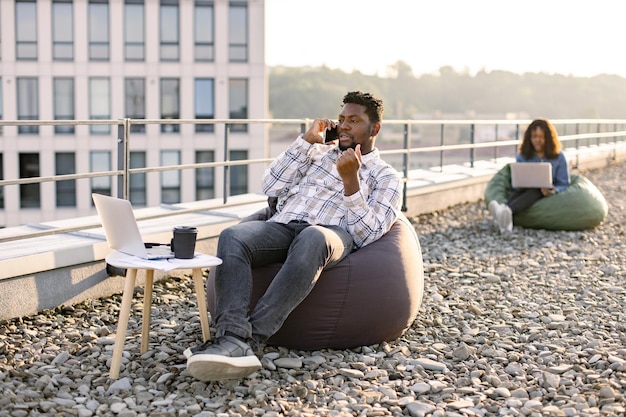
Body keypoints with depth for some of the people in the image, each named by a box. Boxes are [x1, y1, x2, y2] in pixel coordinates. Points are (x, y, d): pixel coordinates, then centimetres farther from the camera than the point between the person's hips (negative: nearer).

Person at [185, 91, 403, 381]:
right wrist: (306, 139, 15)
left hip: (332, 234, -3)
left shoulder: (387, 177, 19)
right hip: (283, 225, 4)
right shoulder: (319, 153, 31)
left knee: (311, 240, -42)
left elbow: (366, 233, 3)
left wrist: (350, 179, -7)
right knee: (232, 237, -30)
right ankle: (233, 335, -47)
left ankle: (249, 340, -46)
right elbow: (271, 187, 18)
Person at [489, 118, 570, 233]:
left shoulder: (558, 157, 6)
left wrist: (554, 191, -20)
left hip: (547, 197, -2)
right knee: (519, 190, -34)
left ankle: (507, 211, -70)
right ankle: (505, 218, -69)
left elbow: (564, 184, 4)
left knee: (534, 192, -37)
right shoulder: (522, 156, 10)